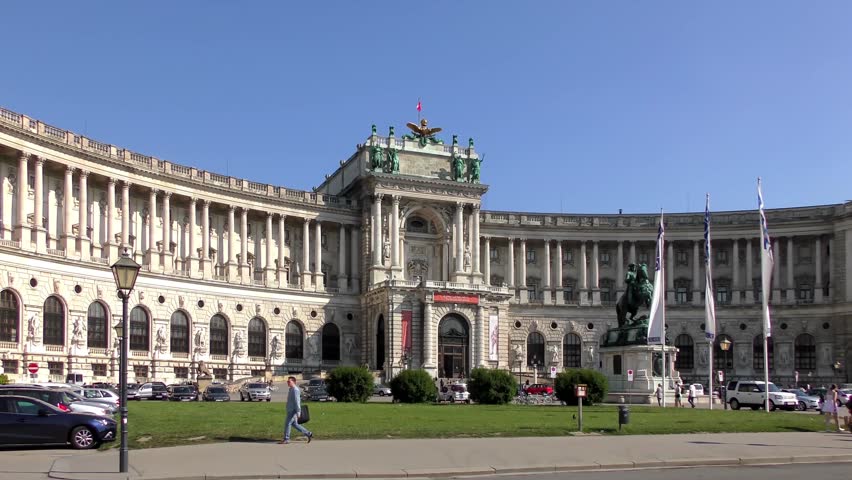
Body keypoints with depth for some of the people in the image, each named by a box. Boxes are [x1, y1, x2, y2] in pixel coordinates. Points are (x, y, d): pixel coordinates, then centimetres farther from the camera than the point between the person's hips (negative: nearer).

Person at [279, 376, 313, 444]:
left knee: (287, 424, -6)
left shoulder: (295, 390, -16)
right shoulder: (292, 390, 16)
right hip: (291, 411, 10)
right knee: (294, 424, 12)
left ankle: (286, 439, 1)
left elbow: (297, 401, -21)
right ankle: (308, 434, 15)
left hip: (293, 411, -10)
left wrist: (298, 412, -24)